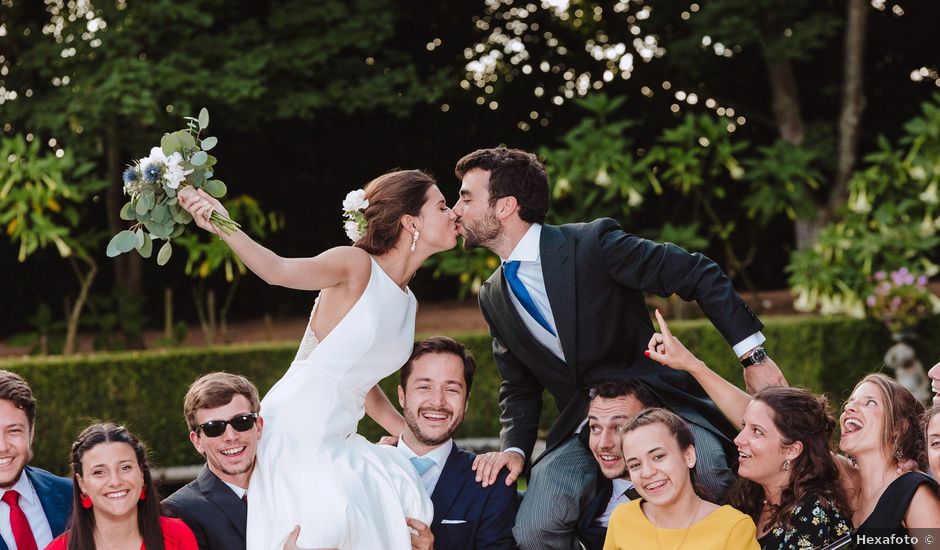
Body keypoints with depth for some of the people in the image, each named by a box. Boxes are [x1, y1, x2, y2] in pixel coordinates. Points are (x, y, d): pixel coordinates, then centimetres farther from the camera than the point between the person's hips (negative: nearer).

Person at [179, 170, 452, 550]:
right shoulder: (356, 265, -8)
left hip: (336, 442, 8)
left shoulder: (406, 301, 15)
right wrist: (224, 228, -40)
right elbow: (279, 270, -25)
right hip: (293, 431, -8)